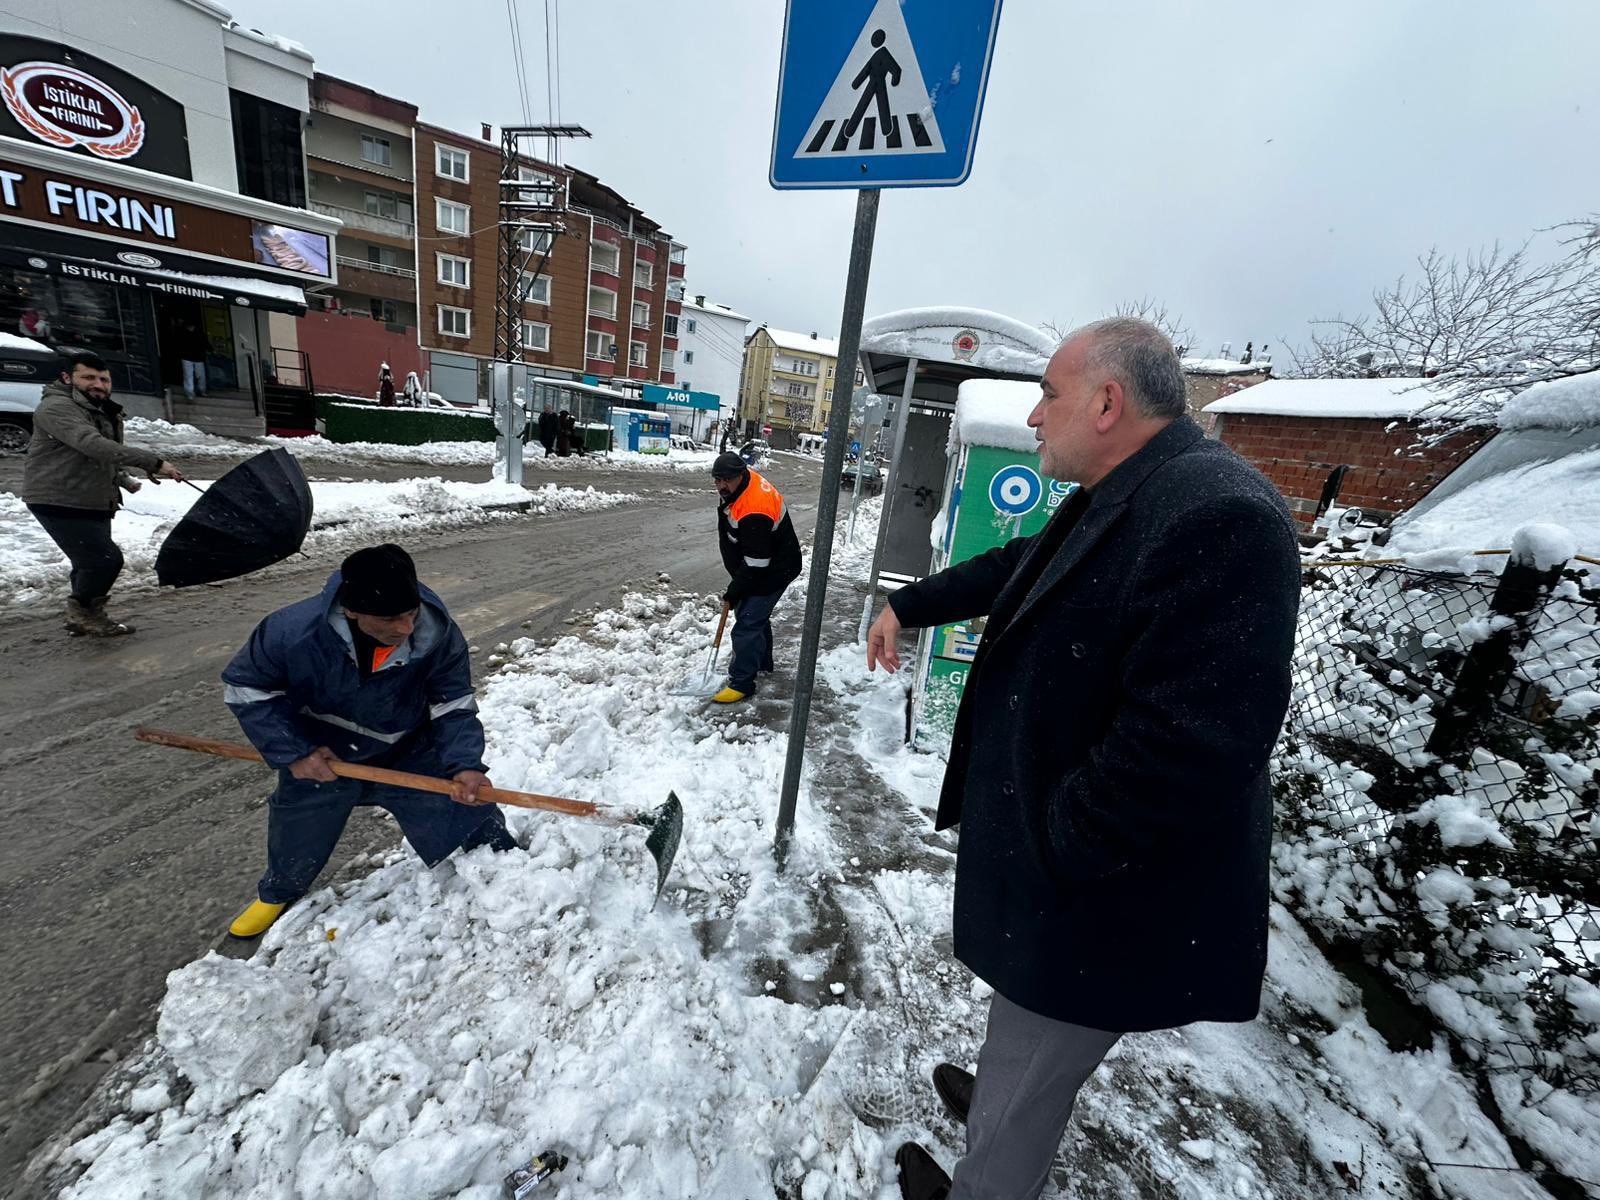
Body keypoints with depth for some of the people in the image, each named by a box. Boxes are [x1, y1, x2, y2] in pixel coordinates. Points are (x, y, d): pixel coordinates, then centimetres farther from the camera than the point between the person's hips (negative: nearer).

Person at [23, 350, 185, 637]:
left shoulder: (107, 413, 15)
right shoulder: (57, 407, -16)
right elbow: (93, 445, -34)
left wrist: (124, 480, 14)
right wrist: (154, 462, -41)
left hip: (94, 503, 9)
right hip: (60, 503, -9)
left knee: (91, 562, 18)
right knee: (105, 559, -15)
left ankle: (82, 617, 33)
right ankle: (83, 610, 5)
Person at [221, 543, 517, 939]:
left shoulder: (439, 634, -31)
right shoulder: (293, 631, -31)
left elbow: (454, 706, -19)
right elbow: (244, 685, -11)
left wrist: (464, 765, -33)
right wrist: (293, 753, -17)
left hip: (410, 757, -1)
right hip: (319, 761, 1)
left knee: (471, 815, 0)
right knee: (295, 845, 24)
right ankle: (277, 893, 61)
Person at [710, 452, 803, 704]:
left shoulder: (753, 512, -35)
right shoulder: (741, 483, -4)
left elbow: (756, 563, -30)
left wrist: (734, 591, -18)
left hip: (774, 570, -11)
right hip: (757, 564, 11)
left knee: (747, 625, -9)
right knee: (756, 614, 24)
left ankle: (742, 682, 3)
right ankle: (762, 662, 43)